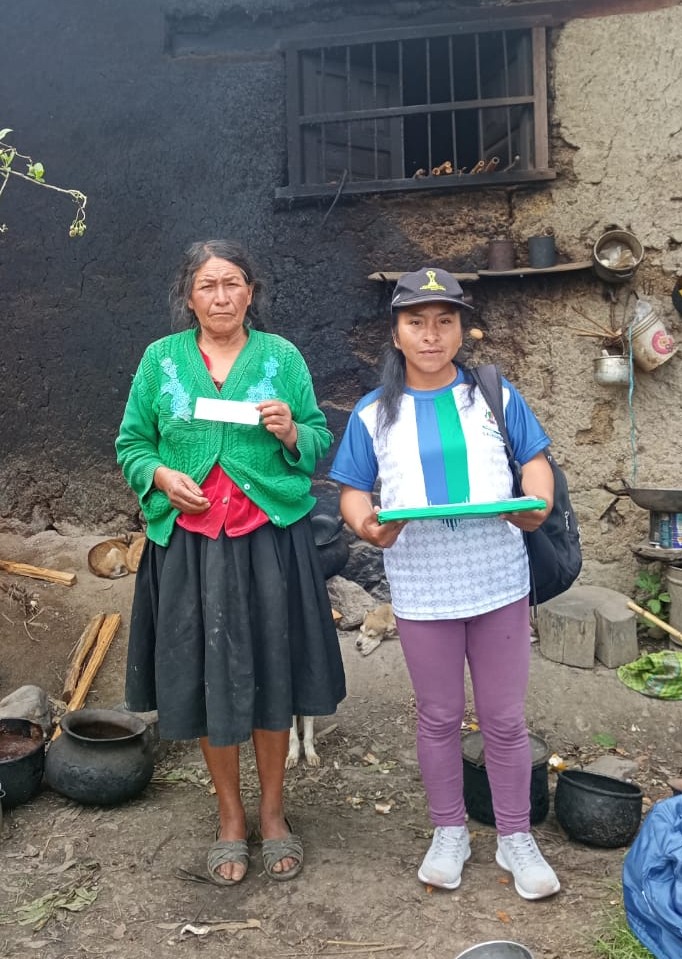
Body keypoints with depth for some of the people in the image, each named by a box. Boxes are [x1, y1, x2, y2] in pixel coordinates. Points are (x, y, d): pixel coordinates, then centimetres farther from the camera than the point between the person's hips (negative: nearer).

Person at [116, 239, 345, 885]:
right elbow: (131, 443, 9)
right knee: (205, 678, 8)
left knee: (270, 673, 8)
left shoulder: (281, 357, 5)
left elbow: (321, 442, 6)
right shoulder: (159, 360, 6)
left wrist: (292, 432, -14)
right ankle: (229, 817, 30)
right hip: (187, 542, 1)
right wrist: (159, 475, -10)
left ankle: (272, 812, 29)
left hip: (270, 539, 0)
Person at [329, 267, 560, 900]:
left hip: (498, 581, 0)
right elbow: (353, 491, 4)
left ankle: (516, 838, 31)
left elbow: (535, 462, 7)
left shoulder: (495, 396, 4)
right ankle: (449, 833, 35)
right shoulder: (373, 413, 4)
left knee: (504, 718, 10)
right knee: (439, 717, 15)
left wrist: (536, 506, -14)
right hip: (421, 590, 0)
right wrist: (368, 526, -17)